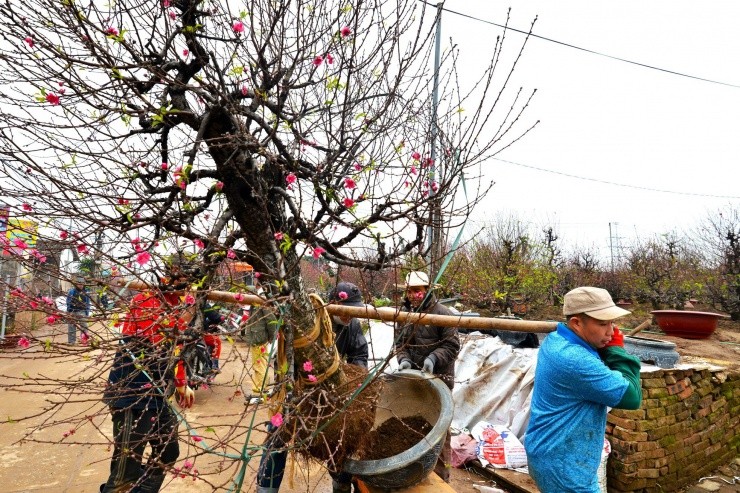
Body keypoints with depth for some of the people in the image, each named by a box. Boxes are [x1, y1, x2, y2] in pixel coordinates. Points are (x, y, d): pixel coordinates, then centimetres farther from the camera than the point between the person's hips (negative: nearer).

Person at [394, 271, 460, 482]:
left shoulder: (442, 313, -12)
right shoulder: (403, 313, 4)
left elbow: (452, 345, -11)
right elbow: (399, 343, 8)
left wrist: (434, 358, -25)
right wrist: (403, 359, -10)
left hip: (438, 380, -5)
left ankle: (440, 476, 21)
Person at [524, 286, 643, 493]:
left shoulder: (555, 341, 0)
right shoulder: (575, 360, -30)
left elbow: (602, 376, 10)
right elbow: (631, 397, -22)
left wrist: (609, 351, -8)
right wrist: (617, 351, -11)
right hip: (562, 465, -9)